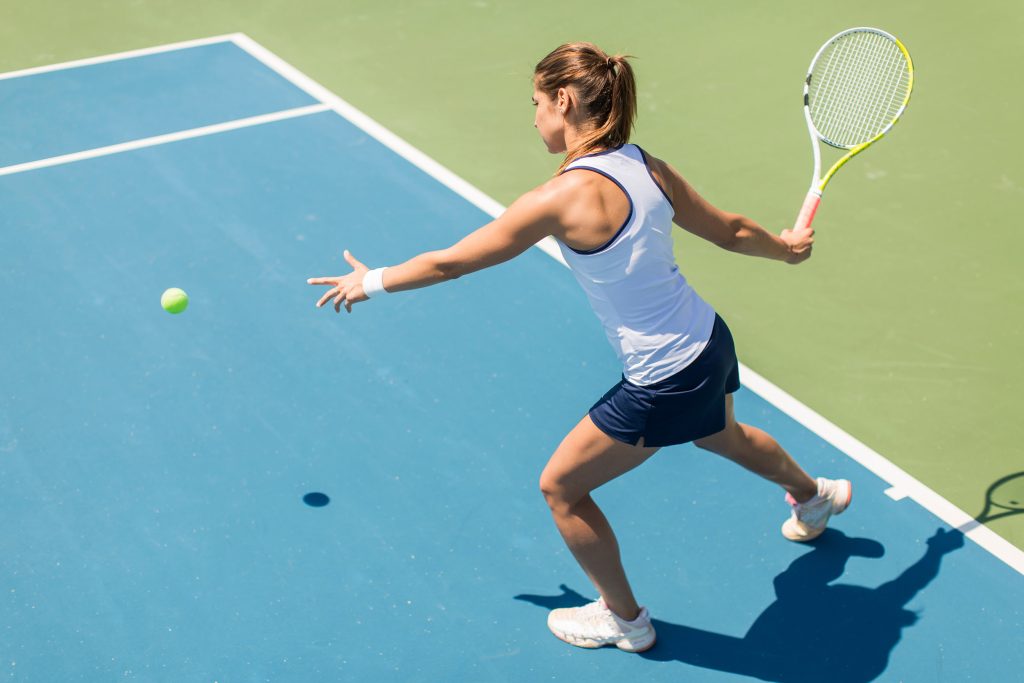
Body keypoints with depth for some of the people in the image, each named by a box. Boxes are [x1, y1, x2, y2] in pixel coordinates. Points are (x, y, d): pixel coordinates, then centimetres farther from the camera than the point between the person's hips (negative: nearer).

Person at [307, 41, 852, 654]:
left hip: (664, 384, -8)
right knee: (724, 435, 40)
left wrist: (372, 282, 0)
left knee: (561, 487, 12)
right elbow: (731, 231, 10)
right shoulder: (648, 167, -4)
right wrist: (787, 247, 31)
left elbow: (450, 262, -16)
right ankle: (817, 496, 70)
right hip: (711, 342, 8)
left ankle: (625, 620, 31)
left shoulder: (564, 196, -25)